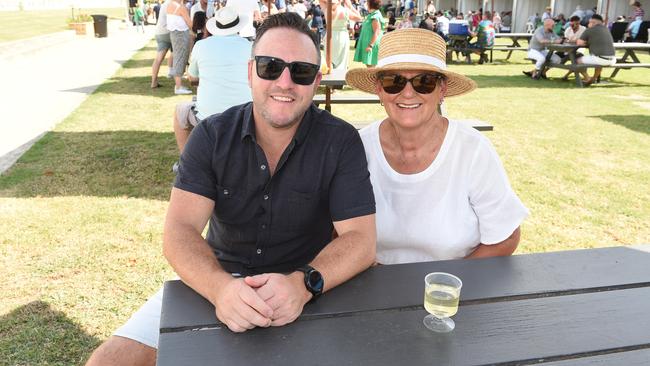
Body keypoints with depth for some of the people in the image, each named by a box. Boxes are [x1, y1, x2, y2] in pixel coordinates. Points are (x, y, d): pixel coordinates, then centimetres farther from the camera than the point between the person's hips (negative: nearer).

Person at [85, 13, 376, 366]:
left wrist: (302, 284, -35)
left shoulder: (340, 141, -10)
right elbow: (179, 231, -15)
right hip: (213, 281, 1)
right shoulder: (212, 135, -6)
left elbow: (359, 239, -15)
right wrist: (220, 286, -36)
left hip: (306, 288, 0)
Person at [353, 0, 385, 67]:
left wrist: (370, 45, -26)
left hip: (372, 44, -10)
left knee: (370, 64, -8)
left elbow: (376, 33, -23)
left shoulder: (376, 17, -17)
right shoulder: (371, 15, 15)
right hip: (367, 43, 10)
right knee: (368, 64, 13)